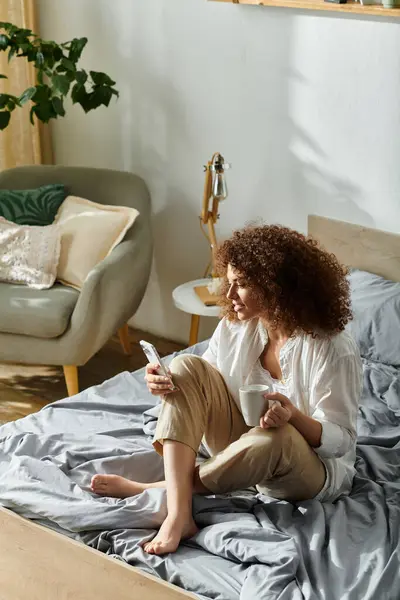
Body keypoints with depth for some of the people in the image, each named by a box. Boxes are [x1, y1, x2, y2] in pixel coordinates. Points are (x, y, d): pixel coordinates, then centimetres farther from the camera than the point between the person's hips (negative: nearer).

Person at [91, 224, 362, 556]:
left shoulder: (333, 349, -23)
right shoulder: (236, 324, -5)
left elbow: (340, 440, -20)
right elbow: (198, 386, 4)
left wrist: (293, 416, -41)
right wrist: (166, 386, -19)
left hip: (315, 467, -5)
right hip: (243, 443, 6)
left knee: (276, 438, -41)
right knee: (186, 366, -16)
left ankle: (150, 491, -21)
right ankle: (178, 516, -30)